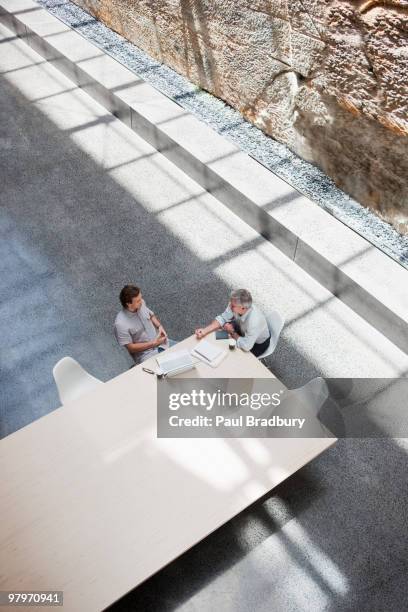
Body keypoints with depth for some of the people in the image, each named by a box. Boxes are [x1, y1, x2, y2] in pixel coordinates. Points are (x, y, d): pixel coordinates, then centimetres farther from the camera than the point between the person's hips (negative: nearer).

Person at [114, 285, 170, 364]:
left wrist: (159, 326, -4)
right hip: (145, 354, -7)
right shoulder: (121, 324, -24)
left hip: (159, 341, 7)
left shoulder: (141, 304, -7)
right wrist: (153, 343, -20)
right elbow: (131, 348, -17)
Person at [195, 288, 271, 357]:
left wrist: (232, 332, -23)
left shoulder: (254, 321, -44)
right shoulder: (235, 305, -26)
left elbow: (246, 346, -37)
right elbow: (222, 318, -13)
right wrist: (205, 330, -24)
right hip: (244, 332, 6)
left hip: (258, 344, -6)